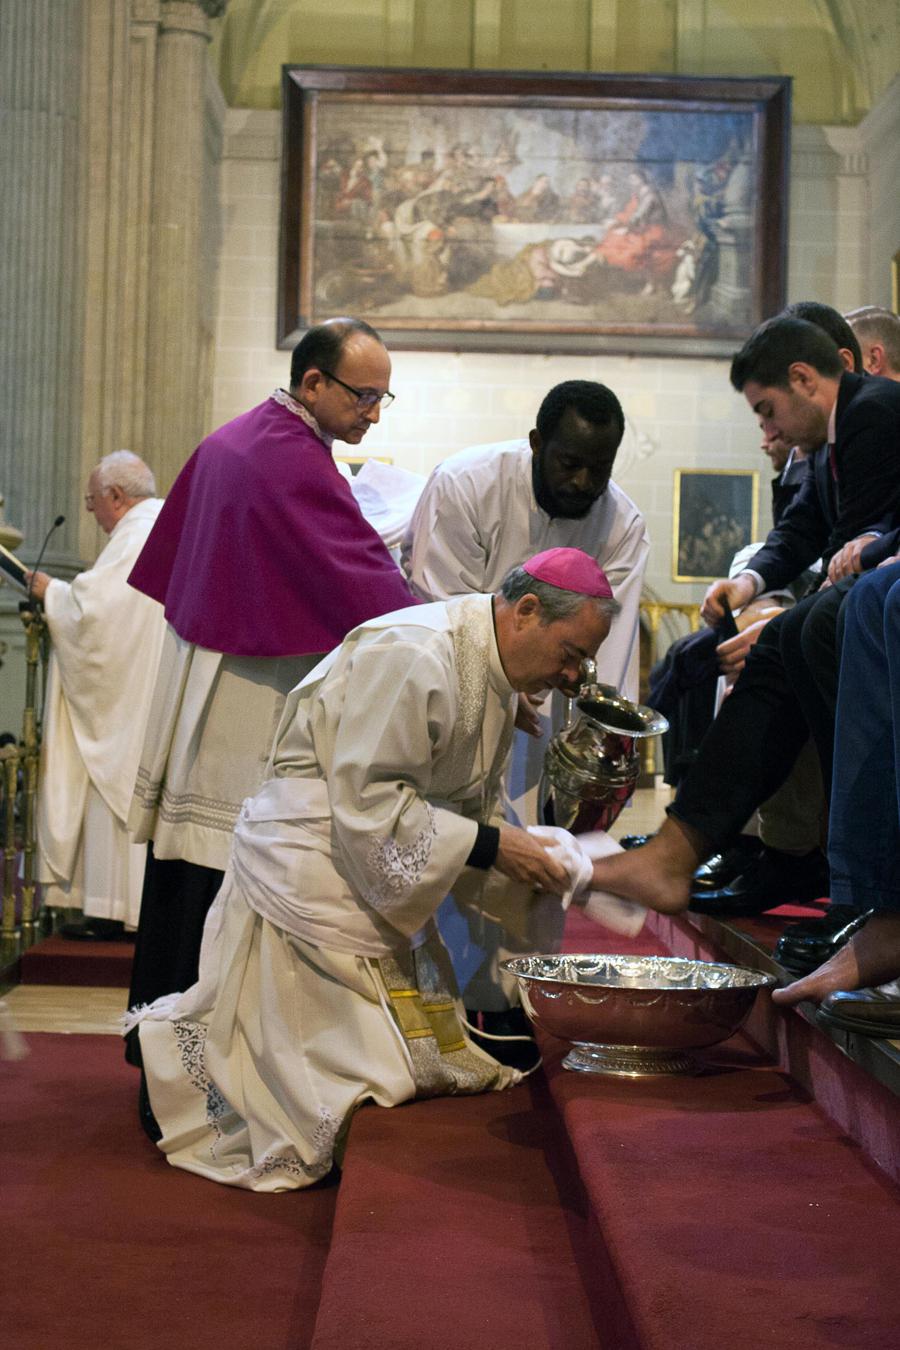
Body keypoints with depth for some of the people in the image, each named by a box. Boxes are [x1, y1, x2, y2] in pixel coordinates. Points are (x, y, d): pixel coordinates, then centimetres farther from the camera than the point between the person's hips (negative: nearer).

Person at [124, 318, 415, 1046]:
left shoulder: (227, 442, 13)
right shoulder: (296, 463, -18)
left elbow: (170, 562, 22)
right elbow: (367, 580, -24)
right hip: (255, 713, -10)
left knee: (182, 882, 14)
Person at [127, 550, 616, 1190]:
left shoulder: (495, 679, 9)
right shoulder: (411, 656, -23)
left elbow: (474, 807, 15)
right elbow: (368, 804, -26)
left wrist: (540, 861, -3)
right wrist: (489, 846, -22)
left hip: (382, 892, 10)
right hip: (309, 870, -10)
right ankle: (166, 1044, 14)